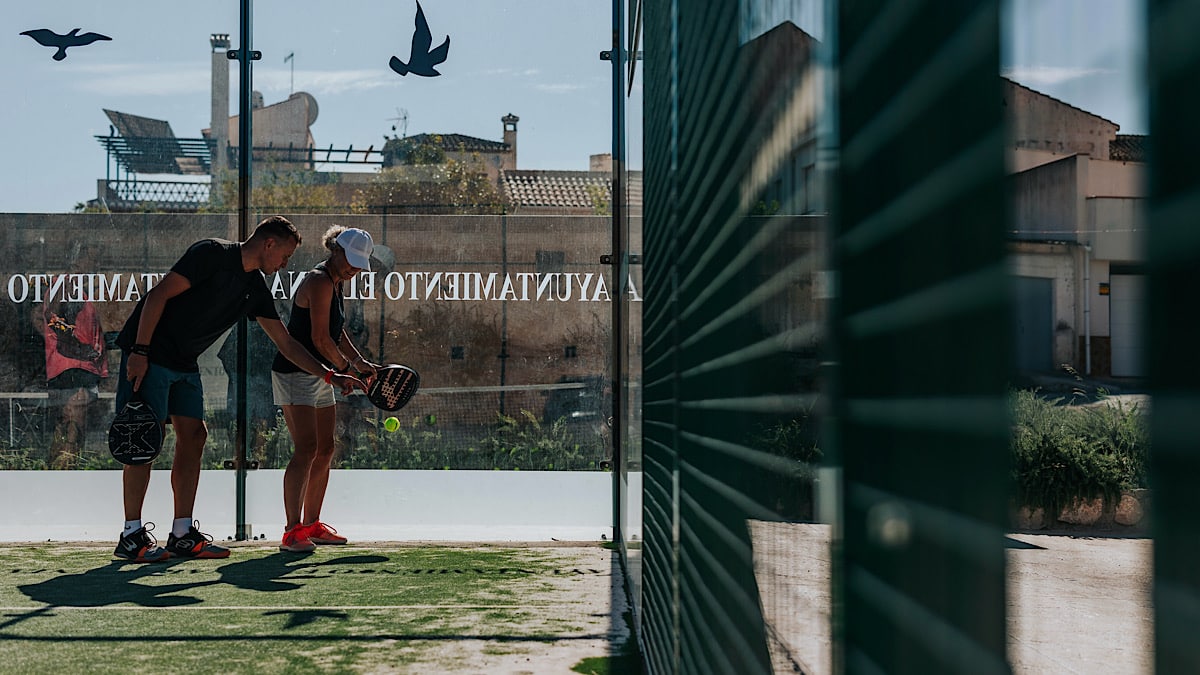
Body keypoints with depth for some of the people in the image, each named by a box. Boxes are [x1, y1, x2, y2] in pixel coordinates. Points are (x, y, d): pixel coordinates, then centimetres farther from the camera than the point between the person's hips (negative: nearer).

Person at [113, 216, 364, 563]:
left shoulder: (257, 288, 9)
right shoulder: (212, 254, -16)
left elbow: (285, 342, 14)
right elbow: (158, 295, -19)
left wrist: (330, 375, 9)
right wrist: (140, 352, -24)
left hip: (185, 363, 9)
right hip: (149, 354, -9)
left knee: (193, 436, 4)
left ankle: (183, 534, 9)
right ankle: (132, 535, -6)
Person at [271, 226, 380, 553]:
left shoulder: (335, 283, 14)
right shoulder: (320, 282, -18)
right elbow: (320, 339, -21)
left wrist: (361, 361, 10)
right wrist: (346, 369, -8)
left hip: (319, 375, 10)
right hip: (294, 375, -10)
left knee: (325, 450, 12)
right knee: (306, 449, -18)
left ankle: (311, 525, 22)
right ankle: (292, 532, -19)